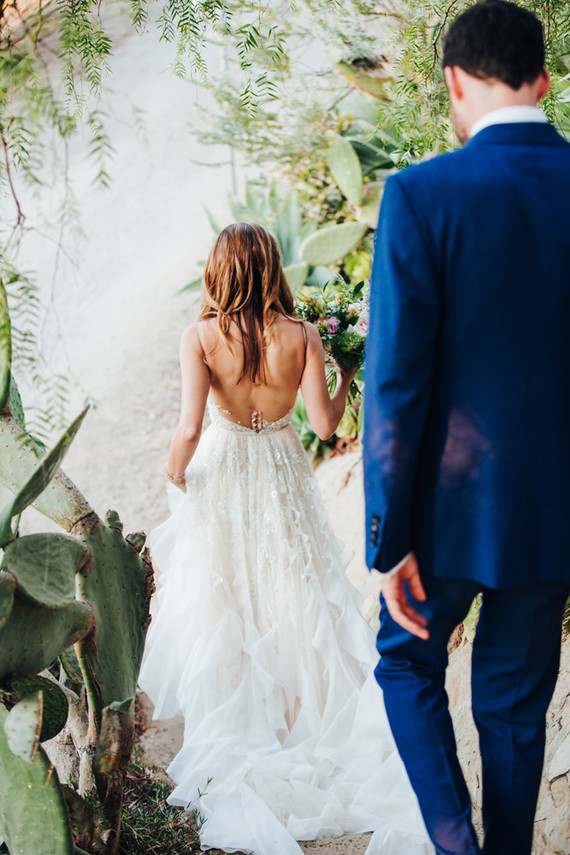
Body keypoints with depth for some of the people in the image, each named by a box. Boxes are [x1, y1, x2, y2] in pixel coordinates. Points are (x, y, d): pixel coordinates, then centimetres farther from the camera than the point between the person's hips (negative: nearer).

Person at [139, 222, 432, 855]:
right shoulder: (301, 336, -11)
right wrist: (347, 378, 8)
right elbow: (324, 423, -10)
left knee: (221, 595, 11)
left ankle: (229, 710, 18)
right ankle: (303, 699, 20)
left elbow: (189, 428, -22)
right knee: (289, 590, 14)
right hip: (282, 475, 1)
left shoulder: (201, 337, -17)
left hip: (222, 472, -1)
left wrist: (175, 472, -3)